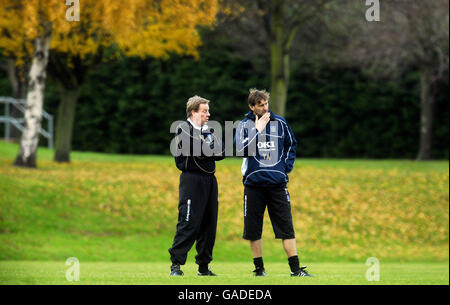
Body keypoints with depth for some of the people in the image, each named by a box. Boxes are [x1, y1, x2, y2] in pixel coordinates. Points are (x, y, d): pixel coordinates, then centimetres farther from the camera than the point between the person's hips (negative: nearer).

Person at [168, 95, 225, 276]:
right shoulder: (183, 129, -1)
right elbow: (195, 150, -16)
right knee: (189, 223, -13)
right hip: (192, 179, -7)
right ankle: (176, 264, -10)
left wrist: (204, 153, -7)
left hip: (209, 179, 7)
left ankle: (203, 266, 12)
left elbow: (221, 152, 7)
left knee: (209, 224, 6)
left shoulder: (208, 130, 20)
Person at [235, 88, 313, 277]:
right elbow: (241, 150, -15)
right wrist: (257, 130, -15)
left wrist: (287, 166, 9)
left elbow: (291, 144, 20)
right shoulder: (244, 125, 0)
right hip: (254, 183, -1)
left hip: (277, 183, 1)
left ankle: (295, 269, -2)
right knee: (253, 228, 3)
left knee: (286, 226, -3)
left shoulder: (279, 123, 6)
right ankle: (259, 268, 14)